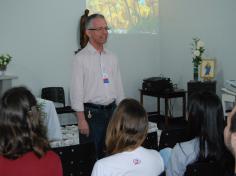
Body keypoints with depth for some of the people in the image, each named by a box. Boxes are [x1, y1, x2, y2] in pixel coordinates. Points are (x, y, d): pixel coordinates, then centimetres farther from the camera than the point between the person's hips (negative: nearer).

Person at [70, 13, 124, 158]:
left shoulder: (112, 57, 11)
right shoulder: (81, 58, -7)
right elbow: (77, 91, -11)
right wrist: (82, 119, -15)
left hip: (111, 111, 6)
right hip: (91, 113, -5)